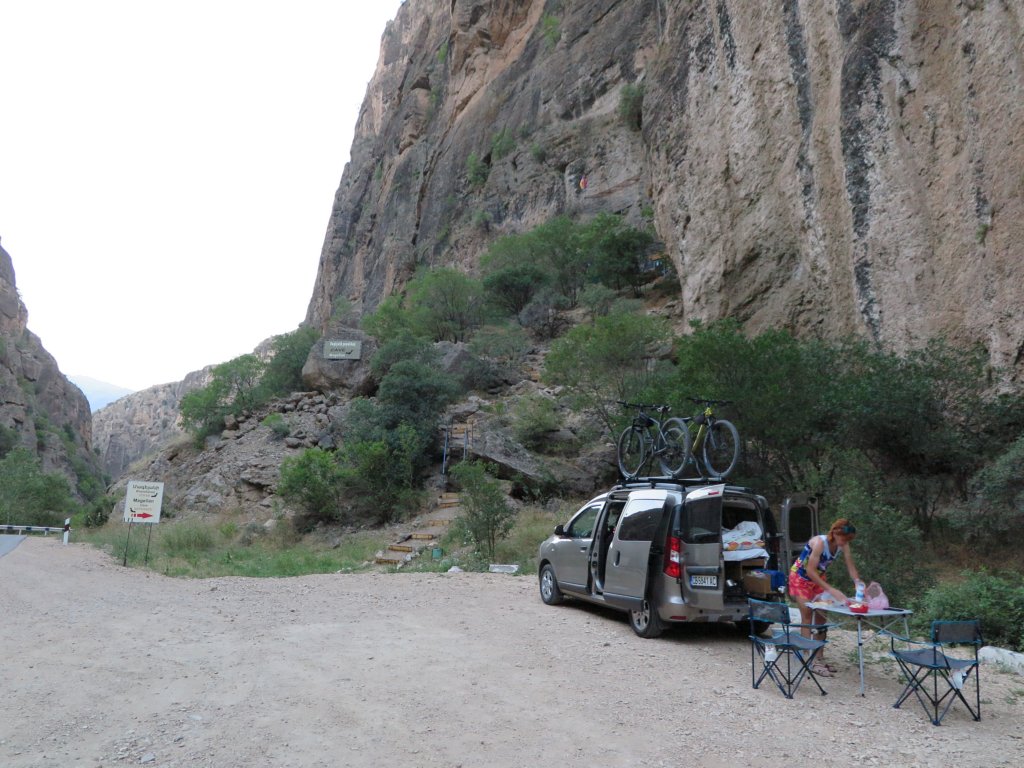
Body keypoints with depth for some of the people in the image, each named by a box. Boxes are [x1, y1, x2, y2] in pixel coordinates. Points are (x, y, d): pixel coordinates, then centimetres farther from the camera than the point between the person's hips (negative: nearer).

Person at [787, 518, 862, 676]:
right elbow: (810, 571, -35)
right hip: (801, 577, -7)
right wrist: (830, 589, -38)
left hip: (818, 577, 7)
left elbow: (851, 567, -11)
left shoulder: (843, 546, -16)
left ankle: (819, 659, 13)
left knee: (821, 617, 5)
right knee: (807, 617, -9)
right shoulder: (819, 542, -35)